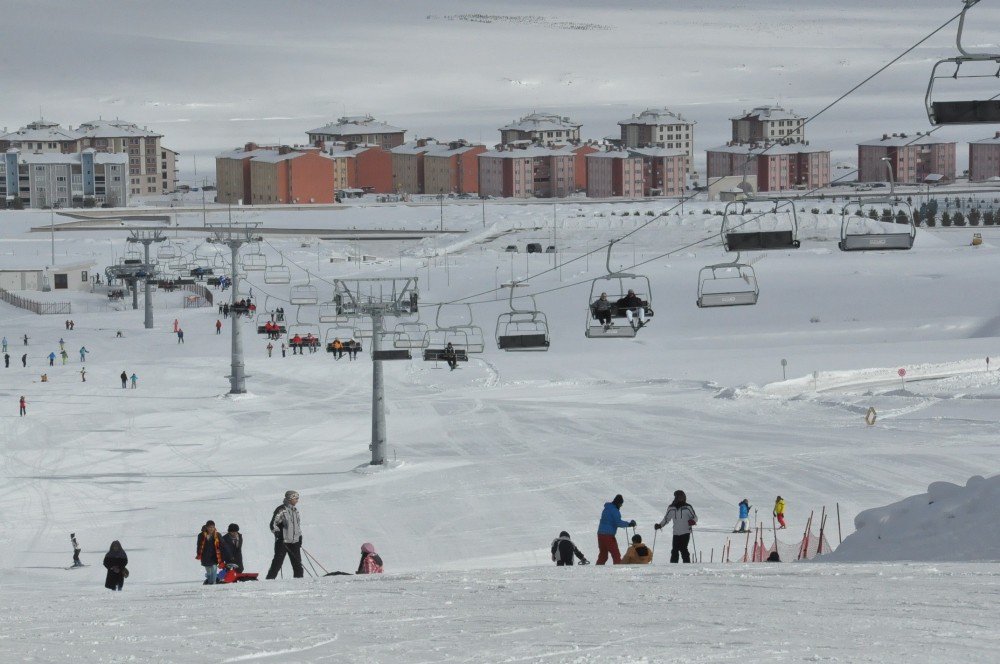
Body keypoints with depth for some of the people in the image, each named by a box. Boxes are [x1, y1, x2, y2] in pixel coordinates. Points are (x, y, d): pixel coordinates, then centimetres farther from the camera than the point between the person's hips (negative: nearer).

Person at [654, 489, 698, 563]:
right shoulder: (671, 508, 8)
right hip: (676, 533, 4)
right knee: (674, 550, 1)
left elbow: (695, 517, 2)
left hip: (685, 532, -4)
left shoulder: (687, 507, -1)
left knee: (683, 549, -15)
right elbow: (666, 519, 19)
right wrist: (659, 525, 6)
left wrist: (692, 521, -20)